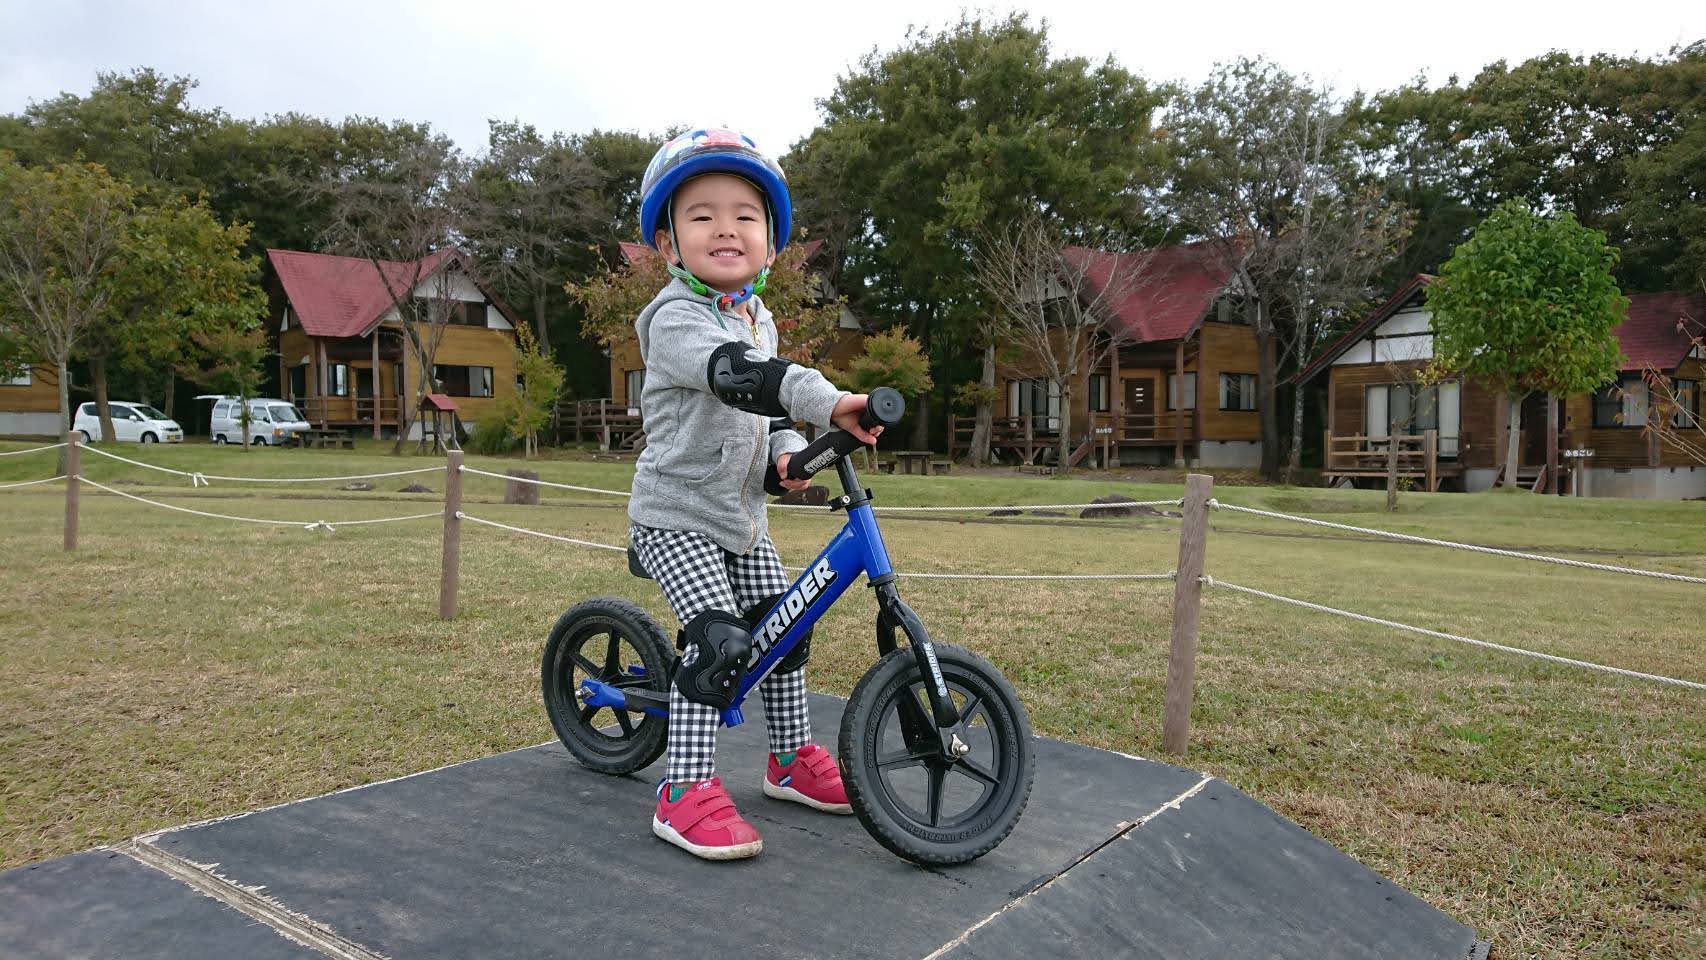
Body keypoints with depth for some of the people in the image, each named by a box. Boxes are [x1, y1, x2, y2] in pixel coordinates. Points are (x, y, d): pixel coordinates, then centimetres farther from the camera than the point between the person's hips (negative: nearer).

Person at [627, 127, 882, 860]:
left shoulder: (757, 318, 9)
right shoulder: (675, 318, -19)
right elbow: (737, 376, -37)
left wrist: (785, 453, -5)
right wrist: (828, 402, -50)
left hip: (741, 517, 8)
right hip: (675, 516, -8)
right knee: (719, 638, -21)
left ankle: (791, 758, 29)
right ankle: (685, 793, -10)